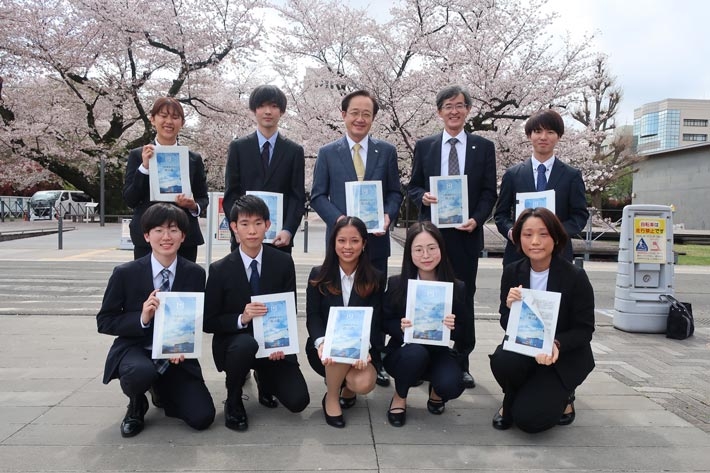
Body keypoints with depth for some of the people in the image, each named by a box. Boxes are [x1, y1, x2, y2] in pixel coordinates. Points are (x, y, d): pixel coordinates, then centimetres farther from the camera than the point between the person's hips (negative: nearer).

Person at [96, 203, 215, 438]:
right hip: (136, 348, -2)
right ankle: (136, 405, 2)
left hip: (176, 355, 2)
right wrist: (141, 318, -23)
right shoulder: (125, 273, -8)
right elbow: (104, 321, -4)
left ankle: (161, 389, 22)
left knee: (202, 418, -11)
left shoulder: (195, 274, -4)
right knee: (141, 372, -39)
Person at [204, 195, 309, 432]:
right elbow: (209, 323, -6)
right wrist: (241, 319, -25)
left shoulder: (283, 262, -4)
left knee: (298, 400, -15)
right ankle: (233, 402, -6)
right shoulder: (220, 270, -8)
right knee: (246, 344, -38)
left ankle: (264, 377, 20)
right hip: (234, 342, -1)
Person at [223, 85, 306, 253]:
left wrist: (288, 230, -11)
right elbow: (230, 194, 5)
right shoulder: (238, 147, 7)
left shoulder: (294, 151, 7)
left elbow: (298, 196, 3)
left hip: (280, 238, 0)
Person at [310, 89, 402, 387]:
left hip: (376, 239, 1)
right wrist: (338, 219, -15)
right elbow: (318, 196, 2)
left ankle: (376, 362, 20)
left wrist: (388, 215, -12)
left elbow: (395, 192, 8)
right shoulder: (327, 153, 5)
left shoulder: (386, 151, 7)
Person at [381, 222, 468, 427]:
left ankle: (436, 391, 12)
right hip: (404, 351, -1)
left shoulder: (457, 288, -8)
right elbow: (384, 322, 0)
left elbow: (463, 331, 0)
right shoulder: (396, 284, -9)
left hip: (439, 352, 1)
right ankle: (399, 398, -3)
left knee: (452, 385, -29)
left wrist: (453, 327, -24)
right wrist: (400, 327, -23)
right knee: (415, 353, -36)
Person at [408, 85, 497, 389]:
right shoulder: (424, 146, 9)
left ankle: (462, 363, 14)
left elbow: (489, 192, 5)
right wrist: (422, 197, -12)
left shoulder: (484, 147, 7)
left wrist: (477, 219, -12)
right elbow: (413, 186, 11)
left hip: (466, 233, 0)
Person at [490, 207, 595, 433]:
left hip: (564, 356, -3)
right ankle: (512, 402, 3)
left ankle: (561, 396, 15)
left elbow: (584, 330, -11)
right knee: (502, 361, -32)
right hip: (523, 349, 3)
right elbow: (506, 324, -1)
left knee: (529, 418, -19)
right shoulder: (512, 272, -5)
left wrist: (556, 345, -30)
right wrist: (510, 307, -25)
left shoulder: (575, 277, -15)